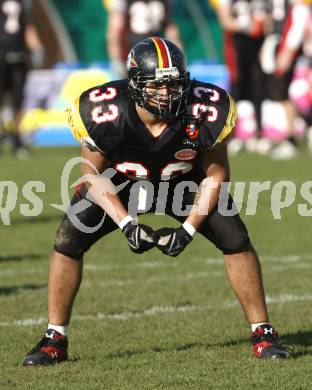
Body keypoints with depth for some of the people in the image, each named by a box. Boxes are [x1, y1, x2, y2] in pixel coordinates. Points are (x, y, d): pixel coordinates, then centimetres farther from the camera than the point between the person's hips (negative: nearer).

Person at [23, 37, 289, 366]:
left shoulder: (203, 113, -32)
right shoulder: (105, 113, -33)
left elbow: (215, 176, -15)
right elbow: (93, 174, -15)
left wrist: (187, 230, -23)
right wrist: (127, 225, -25)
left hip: (184, 181, 0)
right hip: (120, 182, 0)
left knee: (235, 240, -15)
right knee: (68, 242, -15)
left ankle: (263, 334, 1)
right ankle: (54, 340, 1)